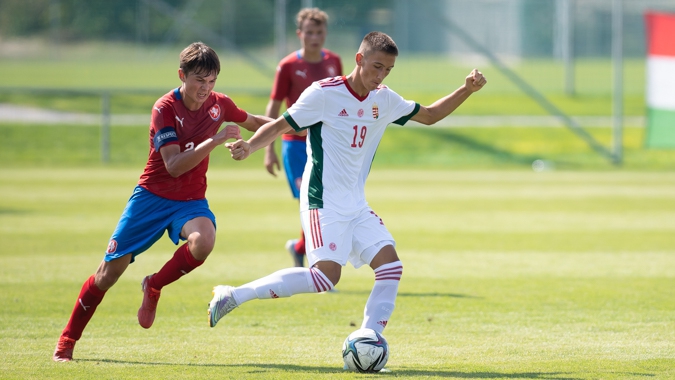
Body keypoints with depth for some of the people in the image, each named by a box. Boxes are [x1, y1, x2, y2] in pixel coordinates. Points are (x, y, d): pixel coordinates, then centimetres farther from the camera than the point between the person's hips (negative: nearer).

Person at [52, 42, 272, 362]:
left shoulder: (218, 104, -3)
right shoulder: (165, 108, -17)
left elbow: (251, 122, 20)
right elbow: (174, 165, -26)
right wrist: (215, 140, -32)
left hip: (191, 200, 3)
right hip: (152, 196, -3)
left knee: (203, 241, -33)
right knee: (109, 272, -2)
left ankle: (154, 287, -5)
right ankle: (67, 341, 15)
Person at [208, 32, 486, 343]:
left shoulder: (384, 100, 9)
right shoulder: (324, 93, -11)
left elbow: (429, 115, 23)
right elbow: (281, 125, -9)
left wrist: (467, 90, 12)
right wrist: (249, 147, -26)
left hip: (356, 206, 8)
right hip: (323, 202, -7)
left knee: (391, 265, -7)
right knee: (327, 274, -20)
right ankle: (234, 296, -12)